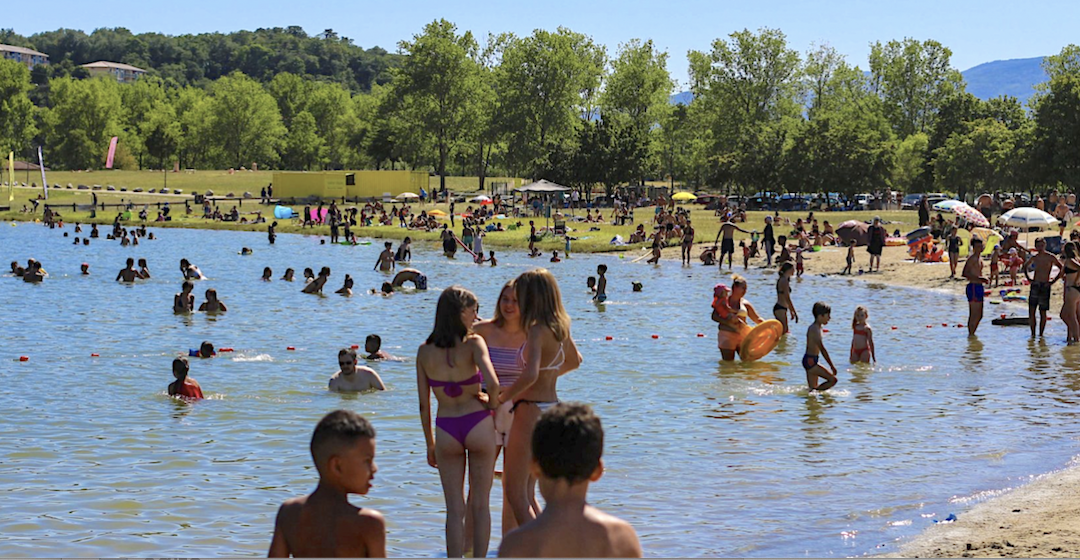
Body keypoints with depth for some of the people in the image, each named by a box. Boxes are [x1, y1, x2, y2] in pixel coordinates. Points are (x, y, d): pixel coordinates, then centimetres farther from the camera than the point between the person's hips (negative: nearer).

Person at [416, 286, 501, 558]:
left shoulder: (425, 351, 1)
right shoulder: (473, 344, -10)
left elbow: (424, 405, 4)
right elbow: (493, 384, -23)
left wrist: (429, 443, 14)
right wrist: (492, 403, -1)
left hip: (446, 430, 2)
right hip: (478, 424, -2)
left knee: (454, 509, 8)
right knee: (480, 505, 11)